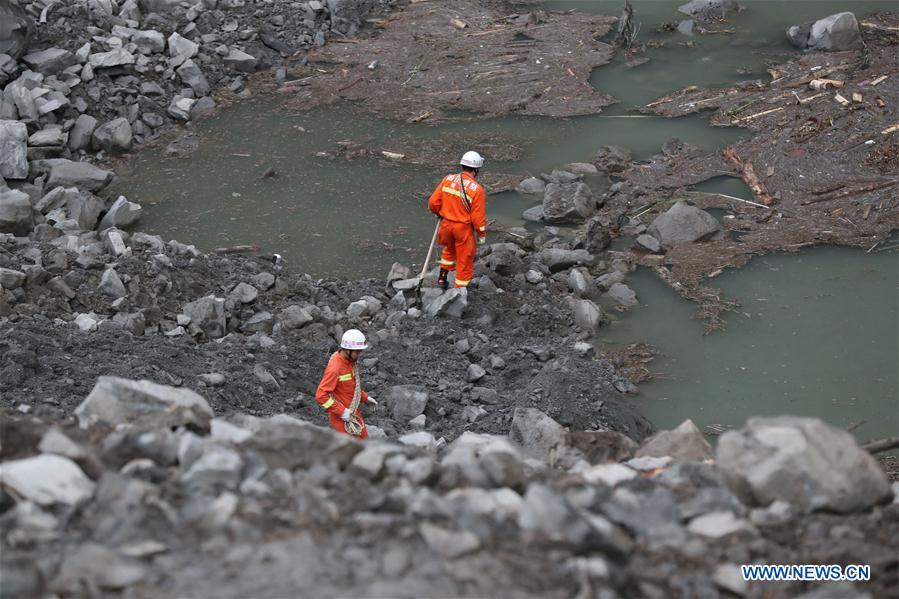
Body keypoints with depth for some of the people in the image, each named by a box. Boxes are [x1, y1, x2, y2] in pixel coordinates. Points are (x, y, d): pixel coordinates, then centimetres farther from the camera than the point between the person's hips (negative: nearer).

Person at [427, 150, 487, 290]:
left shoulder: (448, 179, -9)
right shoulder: (477, 189, -21)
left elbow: (433, 202, -5)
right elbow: (478, 216, -17)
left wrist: (439, 213, 17)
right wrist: (482, 234, -1)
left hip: (446, 224, 5)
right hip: (464, 227, -5)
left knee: (449, 249, 32)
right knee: (465, 259, 12)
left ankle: (442, 277, 38)